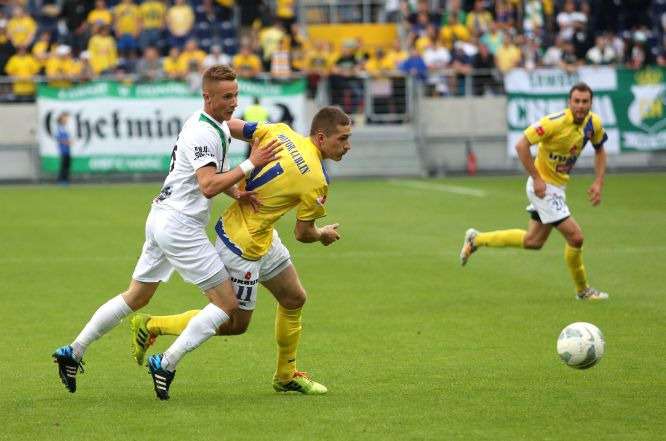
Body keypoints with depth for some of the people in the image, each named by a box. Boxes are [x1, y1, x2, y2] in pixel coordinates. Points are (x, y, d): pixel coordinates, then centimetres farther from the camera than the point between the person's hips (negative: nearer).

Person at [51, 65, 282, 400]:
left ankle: (72, 352, 24)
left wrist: (237, 193, 5)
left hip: (162, 219, 10)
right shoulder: (203, 133, -20)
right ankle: (166, 364, -8)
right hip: (180, 226, -10)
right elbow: (208, 186, -31)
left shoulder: (218, 126, 12)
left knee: (136, 297, 20)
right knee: (227, 304, -6)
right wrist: (251, 165, -30)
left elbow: (214, 175, 23)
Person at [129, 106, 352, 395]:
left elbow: (231, 126, -4)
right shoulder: (316, 181, -23)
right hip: (243, 245, -10)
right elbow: (303, 234, -9)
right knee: (236, 324, 5)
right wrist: (324, 235, 11)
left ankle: (286, 376, 32)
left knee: (294, 299, 18)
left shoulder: (281, 132, -4)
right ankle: (151, 326, 10)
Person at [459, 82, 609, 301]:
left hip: (558, 186, 8)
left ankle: (476, 239, 33)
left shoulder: (594, 123, -4)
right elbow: (521, 145, -25)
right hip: (544, 186, -8)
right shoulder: (555, 122, -26)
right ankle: (582, 290, 10)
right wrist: (536, 178, -25)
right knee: (575, 237, -10)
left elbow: (599, 150, 14)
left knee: (533, 242, 19)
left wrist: (598, 182, 1)